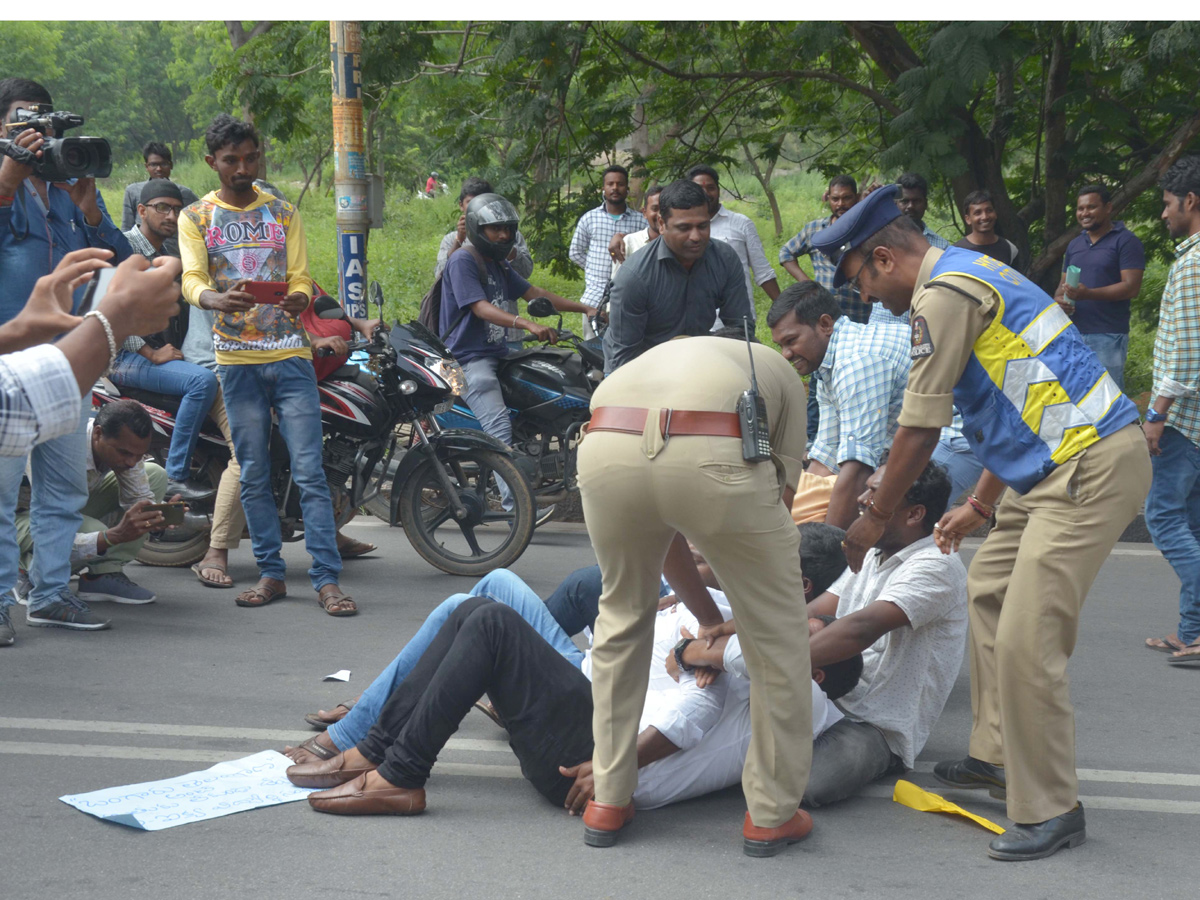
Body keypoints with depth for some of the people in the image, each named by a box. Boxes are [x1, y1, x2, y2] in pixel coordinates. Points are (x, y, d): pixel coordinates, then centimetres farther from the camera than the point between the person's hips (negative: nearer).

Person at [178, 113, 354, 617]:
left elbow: (300, 277, 7)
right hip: (237, 361, 0)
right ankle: (270, 573, 13)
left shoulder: (283, 213, 14)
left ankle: (327, 579, -7)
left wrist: (299, 299, -19)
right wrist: (214, 298, -30)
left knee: (309, 472, -6)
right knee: (253, 476, 3)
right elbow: (191, 280, -6)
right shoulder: (196, 218, 8)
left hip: (291, 356, 0)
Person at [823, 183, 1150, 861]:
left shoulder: (943, 293, -12)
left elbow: (920, 429, -9)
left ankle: (1051, 811, -3)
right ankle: (998, 756, 31)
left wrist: (876, 518, 4)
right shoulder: (973, 274, 21)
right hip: (1061, 464, 11)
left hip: (1091, 468, -11)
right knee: (990, 591, 22)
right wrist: (979, 507, 33)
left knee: (1026, 640, -12)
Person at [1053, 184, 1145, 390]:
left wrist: (1088, 294, -25)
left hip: (1108, 337, -7)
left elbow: (1131, 286, -13)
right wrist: (1059, 299, -5)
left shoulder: (1126, 241, -5)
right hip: (1073, 334, 7)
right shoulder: (1074, 245, 17)